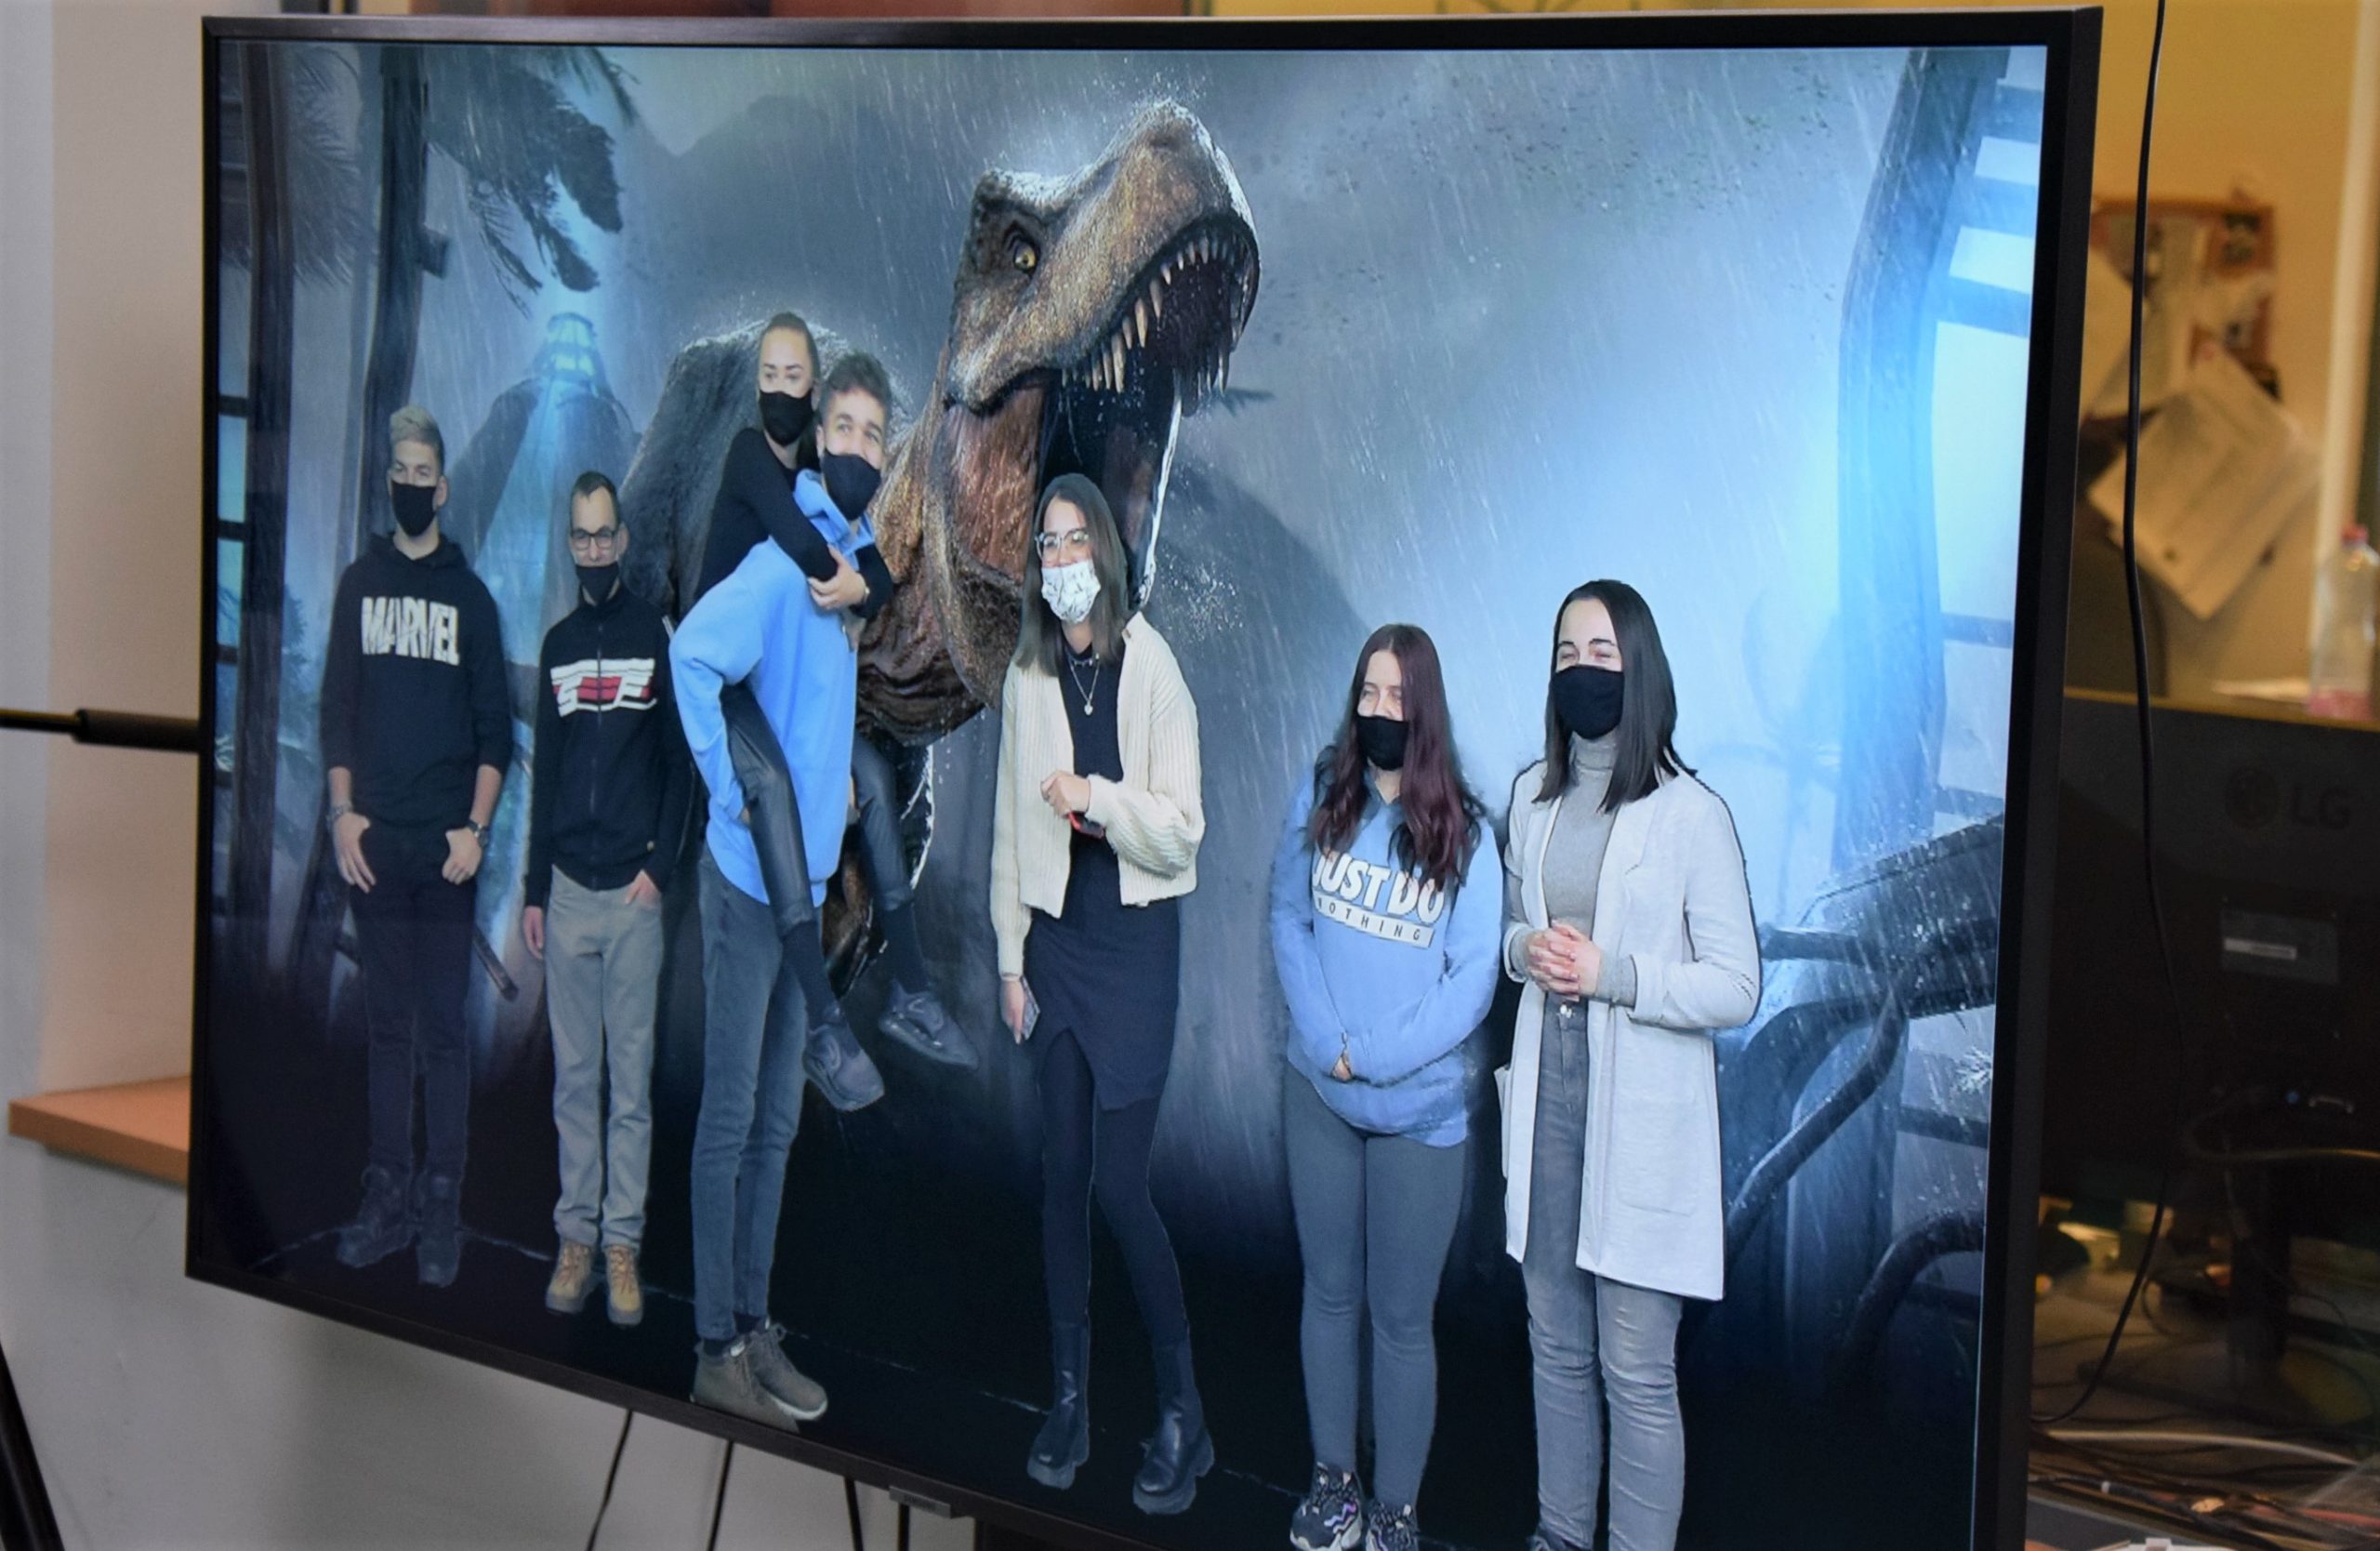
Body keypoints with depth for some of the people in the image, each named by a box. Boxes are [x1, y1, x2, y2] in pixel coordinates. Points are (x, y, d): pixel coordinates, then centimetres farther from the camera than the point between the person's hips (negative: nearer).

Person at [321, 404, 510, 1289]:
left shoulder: (470, 596, 4)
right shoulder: (361, 584, 9)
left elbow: (494, 726, 3)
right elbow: (337, 706, 10)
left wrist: (477, 827, -7)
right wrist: (343, 810, -1)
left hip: (446, 844, -2)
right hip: (373, 840, 2)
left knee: (443, 1032, -1)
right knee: (386, 1027, 6)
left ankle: (442, 1211, 1)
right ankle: (386, 1199, 10)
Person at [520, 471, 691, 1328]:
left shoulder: (654, 636, 2)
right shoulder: (558, 642, 13)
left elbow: (678, 763, 2)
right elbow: (544, 770, 15)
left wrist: (660, 863, -9)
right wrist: (534, 890, 12)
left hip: (634, 891, -3)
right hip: (568, 890, 3)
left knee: (632, 1077, -1)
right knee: (574, 1076, 5)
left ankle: (623, 1243, 1)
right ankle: (576, 1235, 9)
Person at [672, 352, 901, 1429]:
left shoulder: (862, 556, 9)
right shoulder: (786, 561, -17)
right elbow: (692, 654, -29)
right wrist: (733, 791, -23)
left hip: (805, 876, 8)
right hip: (748, 876, -8)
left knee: (777, 1122, 14)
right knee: (731, 1118, -2)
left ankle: (754, 1328, 22)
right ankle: (718, 1348, 5)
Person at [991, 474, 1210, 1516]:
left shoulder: (1150, 668, -9)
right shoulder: (1028, 678, 6)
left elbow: (1182, 832, -8)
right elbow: (1010, 825, 11)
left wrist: (1100, 798, -23)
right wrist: (1011, 961, 10)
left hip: (1136, 936, -5)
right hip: (1056, 936, 5)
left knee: (1119, 1183, -7)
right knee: (1062, 1174, 8)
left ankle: (1182, 1416, 6)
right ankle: (1069, 1398, 19)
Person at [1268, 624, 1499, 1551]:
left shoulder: (1462, 835, -6)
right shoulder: (1321, 798, 0)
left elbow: (1473, 979, -8)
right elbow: (1288, 920, 2)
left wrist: (1372, 1055, -15)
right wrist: (1324, 1039, -11)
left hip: (1418, 1106, -2)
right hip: (1317, 1093, 2)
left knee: (1403, 1318, 4)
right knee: (1331, 1293, 13)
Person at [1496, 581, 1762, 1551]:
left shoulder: (1690, 814, -7)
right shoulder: (1533, 796, 10)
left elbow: (1736, 989, -8)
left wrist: (1611, 972, -19)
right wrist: (1525, 950, -1)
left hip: (1641, 1116, -5)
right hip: (1544, 1097, 5)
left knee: (1636, 1371, -3)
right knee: (1556, 1350, 14)